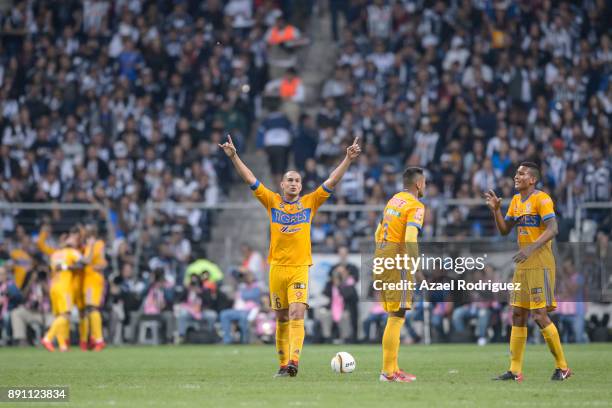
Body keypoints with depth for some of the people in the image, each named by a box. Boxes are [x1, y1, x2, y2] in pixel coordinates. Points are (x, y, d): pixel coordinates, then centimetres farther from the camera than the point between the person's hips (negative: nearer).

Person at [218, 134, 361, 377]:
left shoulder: (310, 203, 7)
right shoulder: (272, 202, 7)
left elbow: (331, 182, 4)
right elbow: (250, 180, 5)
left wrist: (348, 160, -5)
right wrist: (234, 157, -2)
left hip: (300, 268, -2)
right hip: (277, 268, 2)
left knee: (297, 314, -16)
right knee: (282, 318, 7)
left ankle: (293, 361, -26)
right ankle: (283, 364, 14)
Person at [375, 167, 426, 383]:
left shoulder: (393, 201, 17)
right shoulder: (415, 206, -9)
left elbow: (378, 233, 23)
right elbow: (410, 238, -22)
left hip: (381, 258, 9)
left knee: (393, 316, 15)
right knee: (397, 317, -6)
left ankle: (392, 367, 18)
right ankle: (388, 372, -8)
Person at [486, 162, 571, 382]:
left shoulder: (541, 199, -11)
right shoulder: (516, 201, 15)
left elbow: (552, 229, -22)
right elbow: (504, 230, 18)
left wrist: (531, 248, -33)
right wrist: (496, 210, 2)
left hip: (540, 264, -8)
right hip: (523, 265, 9)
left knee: (540, 316, -11)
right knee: (518, 315, 7)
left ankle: (562, 367, -1)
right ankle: (515, 370, 10)